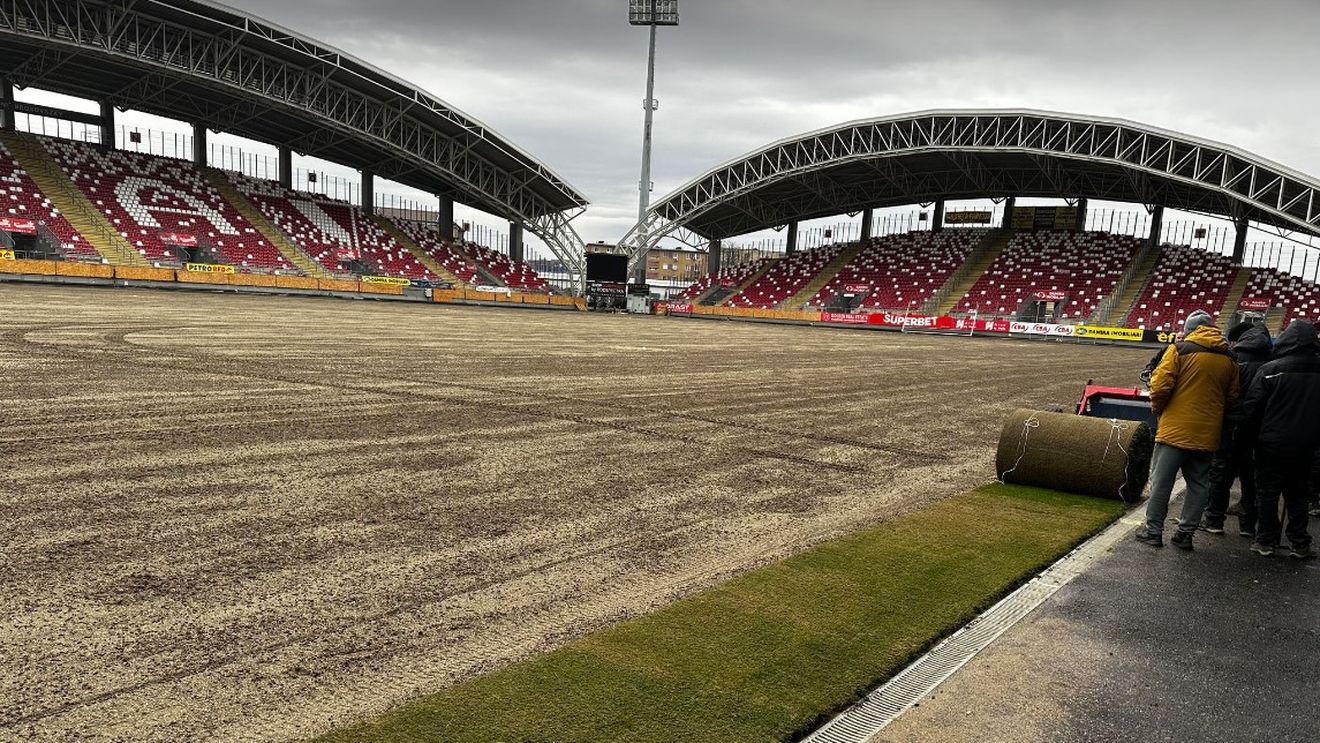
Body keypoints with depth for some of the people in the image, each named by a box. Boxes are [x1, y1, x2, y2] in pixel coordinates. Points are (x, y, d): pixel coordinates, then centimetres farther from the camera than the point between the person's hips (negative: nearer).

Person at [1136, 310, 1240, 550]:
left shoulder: (1180, 350, -8)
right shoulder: (1229, 359, 8)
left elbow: (1160, 386, -13)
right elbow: (1231, 397, 10)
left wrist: (1158, 409, 4)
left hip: (1176, 429, -4)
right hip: (1207, 434, 5)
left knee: (1161, 481, 4)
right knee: (1198, 485, 13)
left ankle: (1154, 531, 8)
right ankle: (1186, 533, 16)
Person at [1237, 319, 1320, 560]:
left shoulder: (1271, 370, -13)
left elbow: (1252, 406, -11)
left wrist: (1246, 436, 0)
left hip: (1272, 443, -4)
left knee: (1267, 493, 6)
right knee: (1297, 494, 15)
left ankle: (1266, 541, 10)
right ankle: (1299, 544, 18)